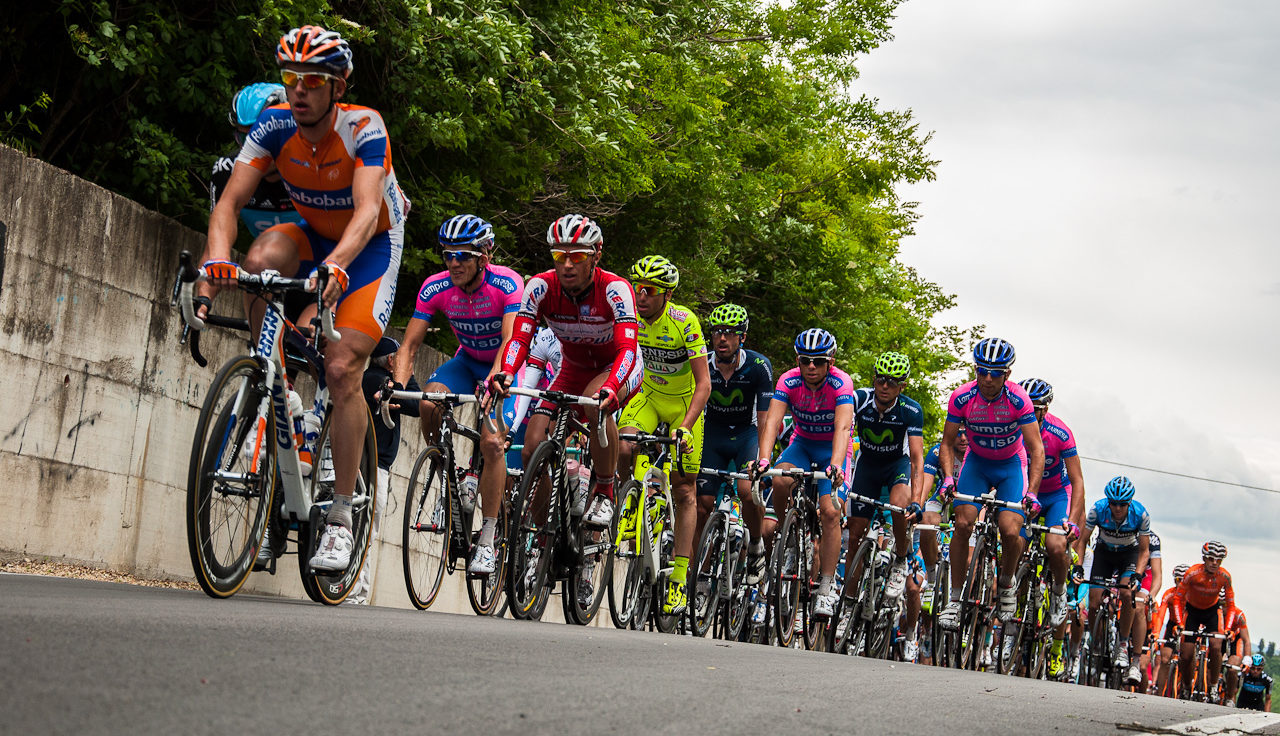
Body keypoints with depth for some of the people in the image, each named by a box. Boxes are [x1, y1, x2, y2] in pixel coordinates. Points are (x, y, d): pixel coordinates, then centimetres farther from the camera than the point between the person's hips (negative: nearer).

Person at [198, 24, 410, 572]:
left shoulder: (363, 129, -28)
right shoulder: (275, 126, -18)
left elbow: (367, 211, -41)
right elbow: (229, 201, -24)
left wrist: (336, 268, -60)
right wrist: (218, 260, -44)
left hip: (371, 244, -4)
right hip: (315, 234, 4)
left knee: (342, 367, -19)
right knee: (263, 256, -32)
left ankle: (340, 517, -8)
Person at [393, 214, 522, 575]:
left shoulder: (507, 284, -28)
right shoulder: (436, 288, -17)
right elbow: (409, 345, -18)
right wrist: (397, 386, -36)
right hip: (468, 360, 4)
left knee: (491, 442, -23)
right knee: (429, 405, -27)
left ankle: (487, 539, -12)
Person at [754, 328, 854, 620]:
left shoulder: (841, 383, -26)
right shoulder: (789, 381, -19)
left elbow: (842, 428, -38)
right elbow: (772, 421, -30)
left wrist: (835, 465, -55)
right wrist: (763, 458, -48)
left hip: (832, 448, -2)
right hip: (802, 442, 2)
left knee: (830, 513, -18)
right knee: (781, 481, -30)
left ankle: (826, 589, -12)